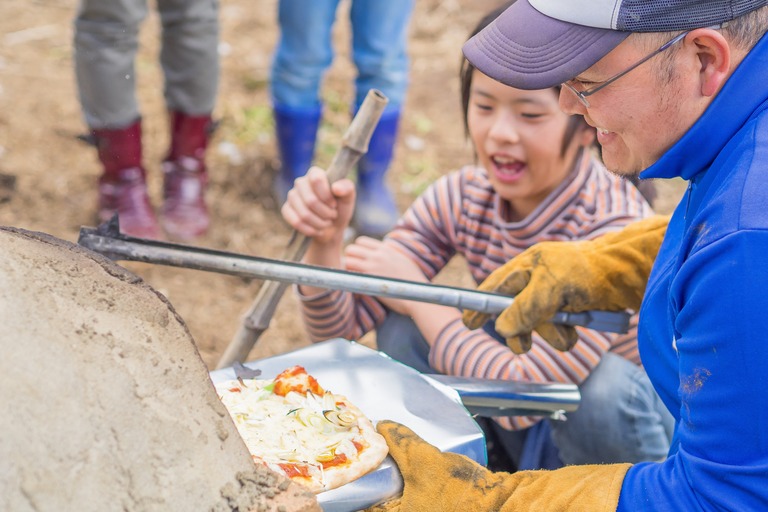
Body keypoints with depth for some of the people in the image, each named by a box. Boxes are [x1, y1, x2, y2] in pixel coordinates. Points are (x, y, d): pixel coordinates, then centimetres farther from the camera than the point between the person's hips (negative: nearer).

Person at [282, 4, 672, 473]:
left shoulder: (615, 228, -30)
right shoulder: (460, 200, -11)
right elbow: (339, 325, -9)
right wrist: (326, 241, -30)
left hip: (622, 425, -4)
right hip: (516, 439, 4)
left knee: (604, 388, -34)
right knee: (401, 330, -14)